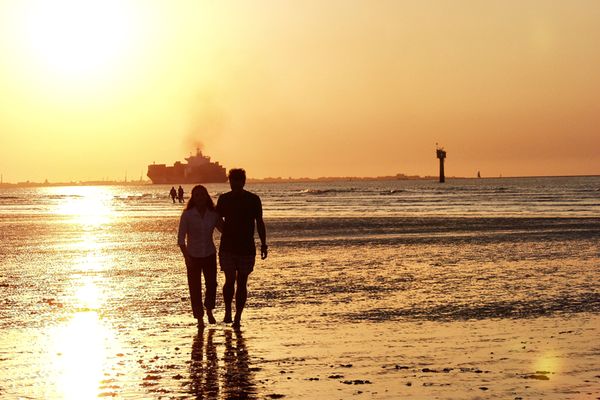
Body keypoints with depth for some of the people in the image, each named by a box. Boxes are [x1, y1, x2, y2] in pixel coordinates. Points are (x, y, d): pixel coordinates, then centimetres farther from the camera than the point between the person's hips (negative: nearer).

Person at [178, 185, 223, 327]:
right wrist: (186, 257, -15)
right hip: (193, 256, -2)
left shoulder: (213, 214, -3)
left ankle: (209, 311, 28)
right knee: (195, 288, 0)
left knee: (211, 284, 2)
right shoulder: (187, 215, -9)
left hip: (209, 254, 2)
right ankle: (200, 318, 12)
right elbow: (181, 238, -8)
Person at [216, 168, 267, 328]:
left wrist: (263, 244, 0)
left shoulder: (253, 200, -1)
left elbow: (260, 223, 5)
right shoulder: (224, 199, 1)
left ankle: (238, 317, 10)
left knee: (242, 283, 2)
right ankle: (228, 311, 14)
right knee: (230, 280, -7)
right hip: (227, 248, 0)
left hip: (247, 249, 0)